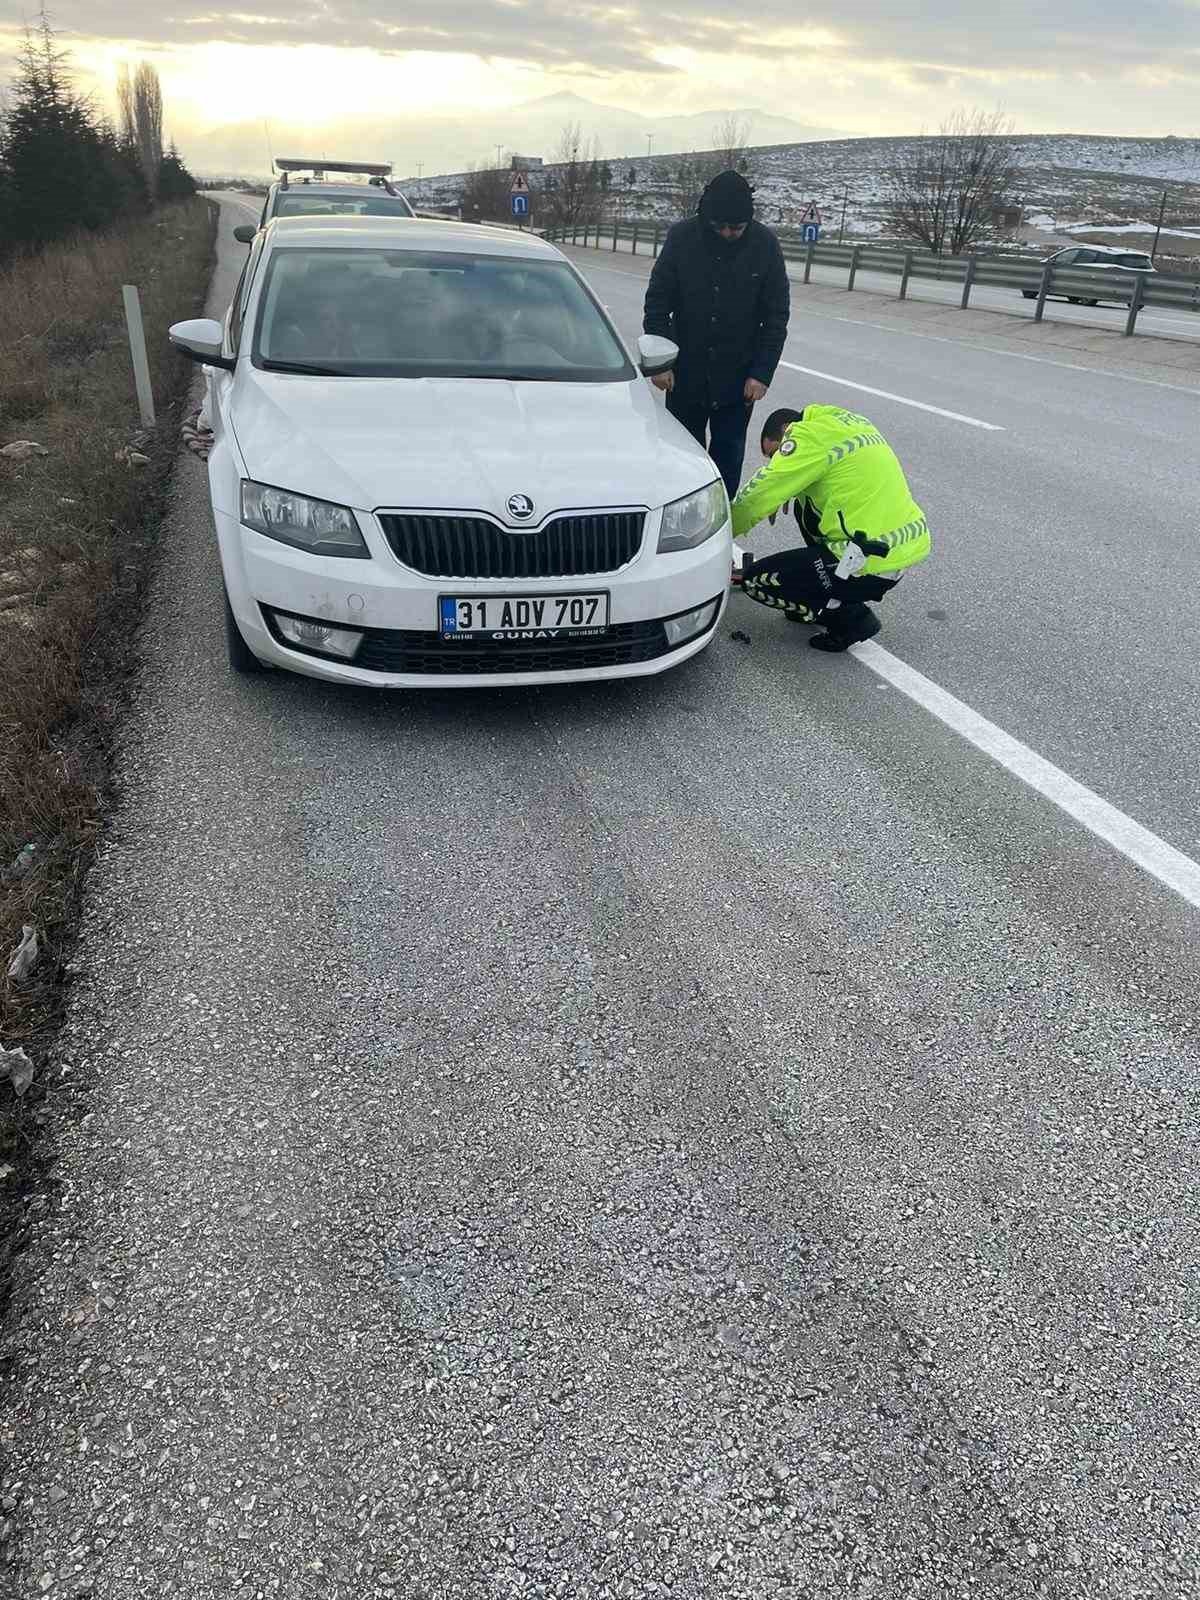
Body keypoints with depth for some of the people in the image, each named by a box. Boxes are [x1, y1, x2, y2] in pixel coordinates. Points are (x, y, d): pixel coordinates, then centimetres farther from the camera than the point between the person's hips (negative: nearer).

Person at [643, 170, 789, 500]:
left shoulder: (765, 244, -7)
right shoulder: (681, 237, -8)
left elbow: (776, 315, -2)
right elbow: (657, 302, -2)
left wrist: (762, 373, -9)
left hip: (737, 377, 0)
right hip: (685, 372, 1)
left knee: (728, 455, 3)